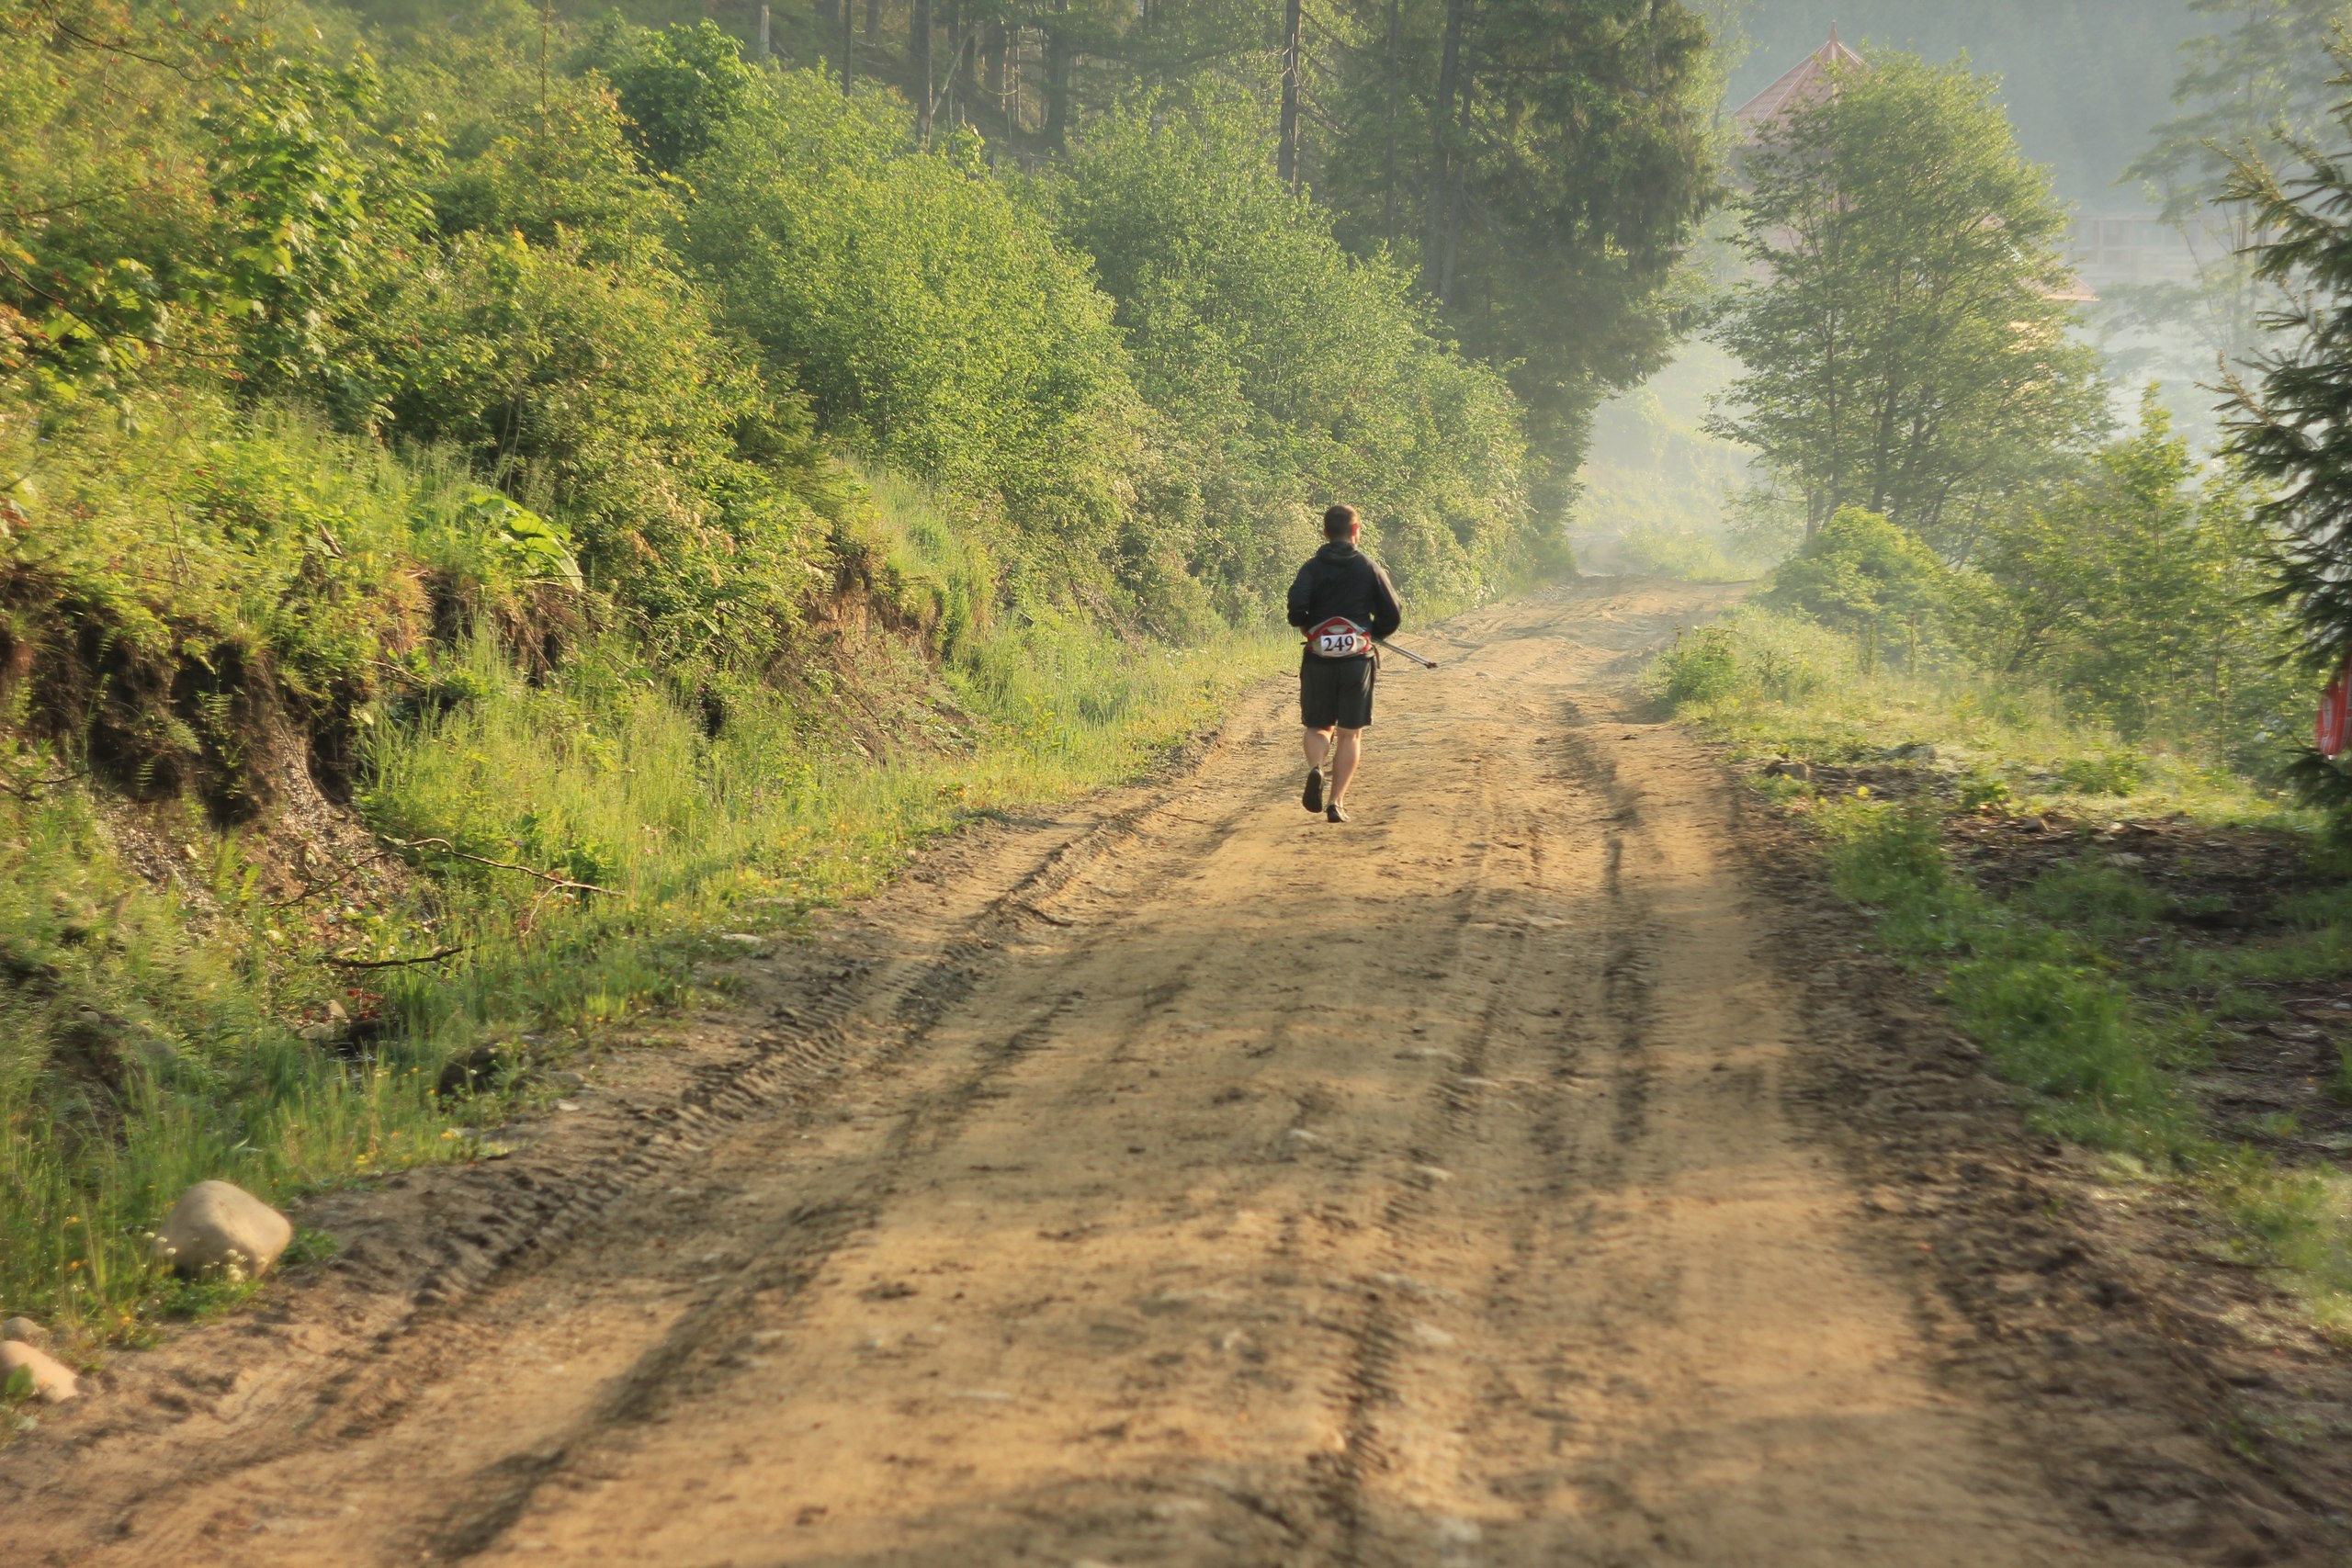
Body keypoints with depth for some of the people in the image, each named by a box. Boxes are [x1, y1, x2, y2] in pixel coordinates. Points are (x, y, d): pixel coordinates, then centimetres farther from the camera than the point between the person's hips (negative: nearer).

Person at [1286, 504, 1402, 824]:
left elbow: (1296, 608, -15)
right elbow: (1393, 616, 1)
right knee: (1350, 734, 8)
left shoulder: (1312, 567, 0)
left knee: (1318, 727, 13)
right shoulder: (1369, 567, 1)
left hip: (1318, 659, 0)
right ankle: (1336, 802, 1)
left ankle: (1315, 769, -18)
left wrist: (1309, 628, 7)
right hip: (1358, 661, 0)